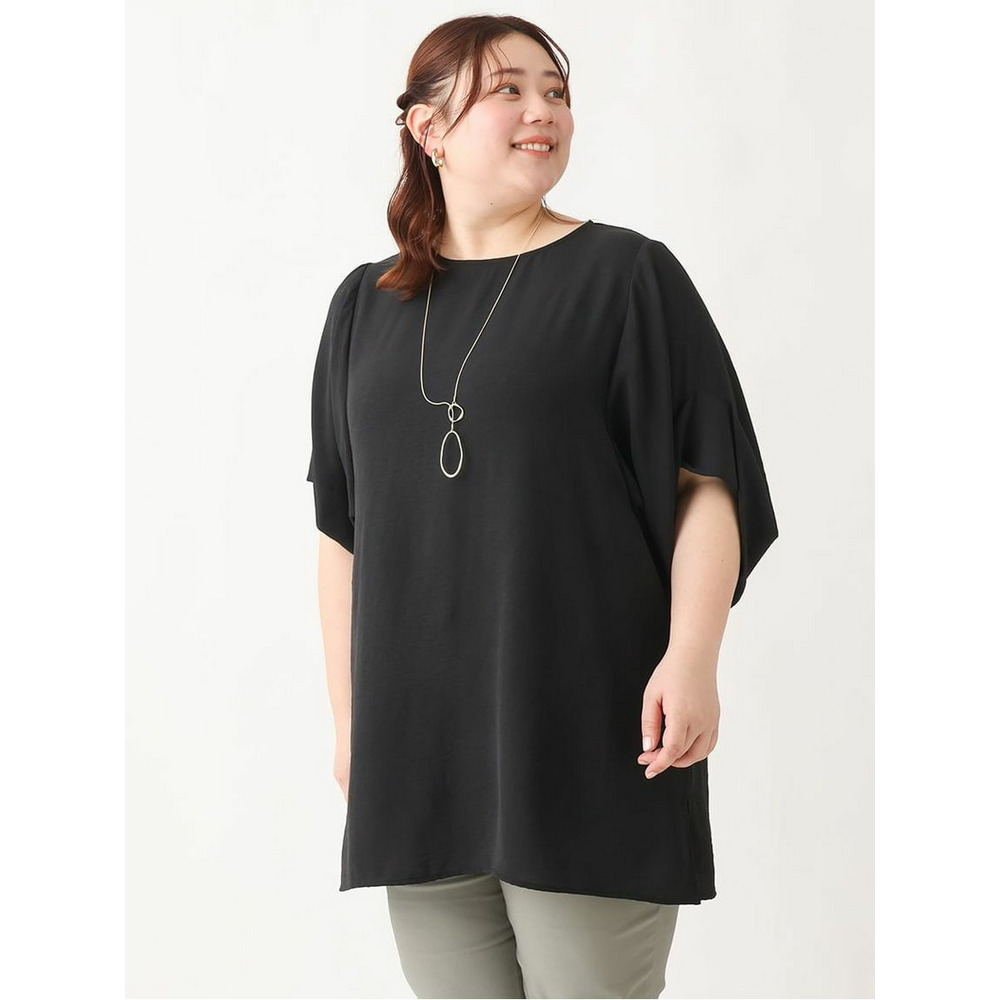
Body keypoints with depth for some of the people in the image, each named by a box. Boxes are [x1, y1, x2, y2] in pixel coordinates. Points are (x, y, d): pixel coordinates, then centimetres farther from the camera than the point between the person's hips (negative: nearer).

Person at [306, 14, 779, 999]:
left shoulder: (625, 273, 1)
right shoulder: (364, 307, 12)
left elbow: (708, 478, -3)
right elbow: (342, 529, 15)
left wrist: (690, 656, -15)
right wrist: (348, 713, 13)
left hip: (588, 739, -3)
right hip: (419, 750, 4)